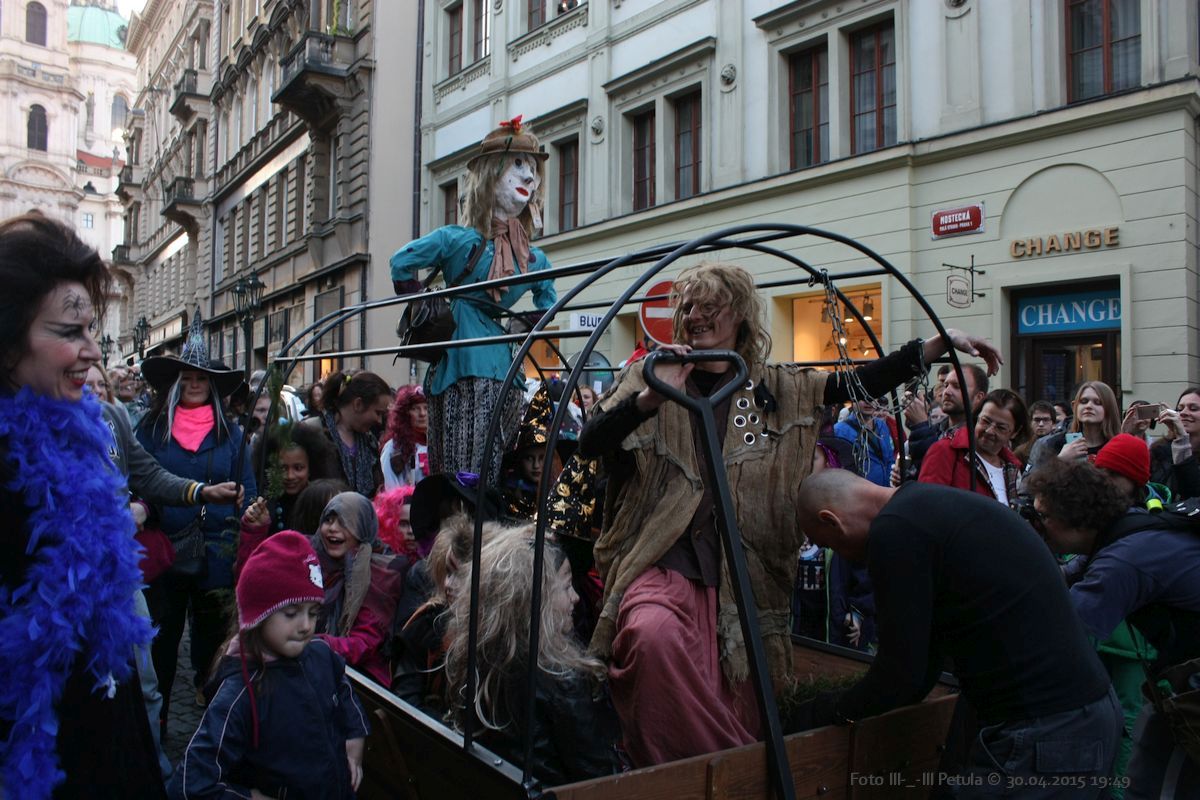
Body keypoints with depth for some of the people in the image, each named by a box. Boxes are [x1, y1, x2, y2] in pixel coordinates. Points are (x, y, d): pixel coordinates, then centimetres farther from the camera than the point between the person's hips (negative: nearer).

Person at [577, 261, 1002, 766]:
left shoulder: (773, 389, 12)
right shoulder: (648, 375, 5)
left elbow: (861, 383, 9)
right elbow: (589, 444, -8)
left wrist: (943, 342, 4)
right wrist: (654, 397, -23)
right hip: (660, 567, -2)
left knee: (736, 718, 0)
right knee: (653, 633, -34)